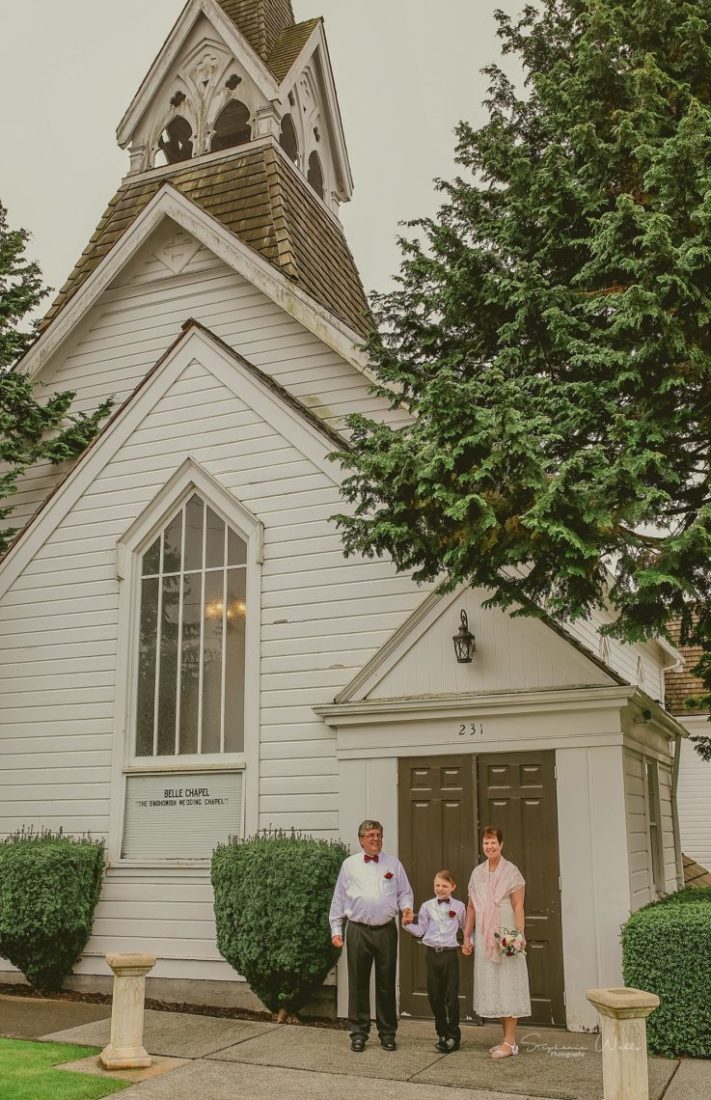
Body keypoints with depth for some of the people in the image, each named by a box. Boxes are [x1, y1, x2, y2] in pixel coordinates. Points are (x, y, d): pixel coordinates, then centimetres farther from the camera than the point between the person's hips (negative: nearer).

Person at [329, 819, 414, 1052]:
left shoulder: (394, 864, 9)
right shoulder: (349, 865, 6)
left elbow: (405, 892, 12)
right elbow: (338, 899, 8)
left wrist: (407, 907, -10)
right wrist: (336, 929, 4)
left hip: (386, 930, 1)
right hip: (358, 930, -1)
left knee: (386, 984, 6)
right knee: (358, 983, 4)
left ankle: (388, 1033, 17)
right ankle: (358, 1033, 14)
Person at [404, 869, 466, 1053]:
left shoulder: (459, 906, 2)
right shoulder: (427, 906, 4)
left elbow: (466, 928, 12)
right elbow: (420, 931, 4)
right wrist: (408, 924, -12)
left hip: (450, 954, -2)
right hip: (432, 954, 2)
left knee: (451, 997, -1)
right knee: (434, 996, 8)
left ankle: (453, 1037, 10)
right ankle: (442, 1033, 23)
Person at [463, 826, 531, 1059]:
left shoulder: (511, 872, -5)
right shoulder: (477, 873, 10)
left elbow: (518, 907, -9)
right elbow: (472, 907, 14)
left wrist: (520, 935, -18)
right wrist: (466, 936, 11)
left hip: (506, 935, -6)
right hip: (484, 937, 6)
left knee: (507, 983, -3)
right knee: (493, 986, 9)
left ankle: (510, 1042, 1)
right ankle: (506, 1038, 18)